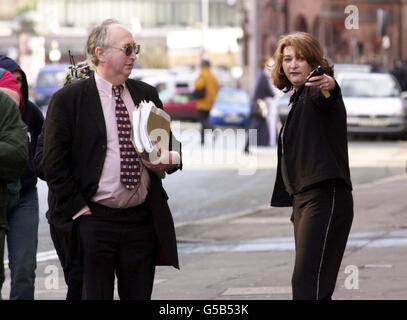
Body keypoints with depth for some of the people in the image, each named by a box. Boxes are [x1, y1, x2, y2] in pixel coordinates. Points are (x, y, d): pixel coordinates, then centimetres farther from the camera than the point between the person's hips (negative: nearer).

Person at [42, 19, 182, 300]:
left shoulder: (147, 94, 13)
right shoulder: (68, 100, -3)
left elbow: (170, 144, 21)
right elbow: (54, 164, -4)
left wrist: (170, 159, -3)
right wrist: (78, 210, -10)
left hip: (143, 221, 4)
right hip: (93, 221, -4)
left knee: (139, 296, 7)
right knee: (96, 297, 0)